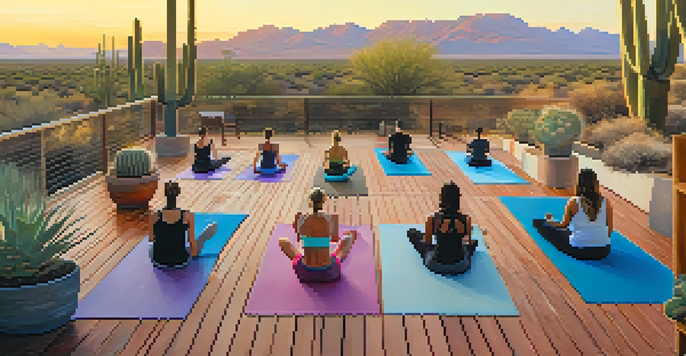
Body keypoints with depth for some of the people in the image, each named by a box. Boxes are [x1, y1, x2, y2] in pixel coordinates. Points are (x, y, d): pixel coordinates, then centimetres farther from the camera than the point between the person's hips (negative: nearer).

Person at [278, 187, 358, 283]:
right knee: (350, 236, 24)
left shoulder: (300, 218, -12)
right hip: (328, 273, 0)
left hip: (305, 272, 0)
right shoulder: (332, 218, -14)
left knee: (282, 241, 28)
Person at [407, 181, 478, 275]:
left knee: (412, 233, 26)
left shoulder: (432, 219, -18)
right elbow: (468, 241, 3)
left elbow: (427, 243, -1)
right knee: (473, 243, 37)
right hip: (461, 267, 1)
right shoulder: (466, 220, -16)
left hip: (436, 266, -1)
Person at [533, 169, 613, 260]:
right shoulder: (606, 203, -5)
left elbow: (563, 225, 3)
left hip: (579, 251, -4)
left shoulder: (573, 203, -12)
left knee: (539, 222, 11)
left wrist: (549, 221, 23)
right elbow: (610, 230, 3)